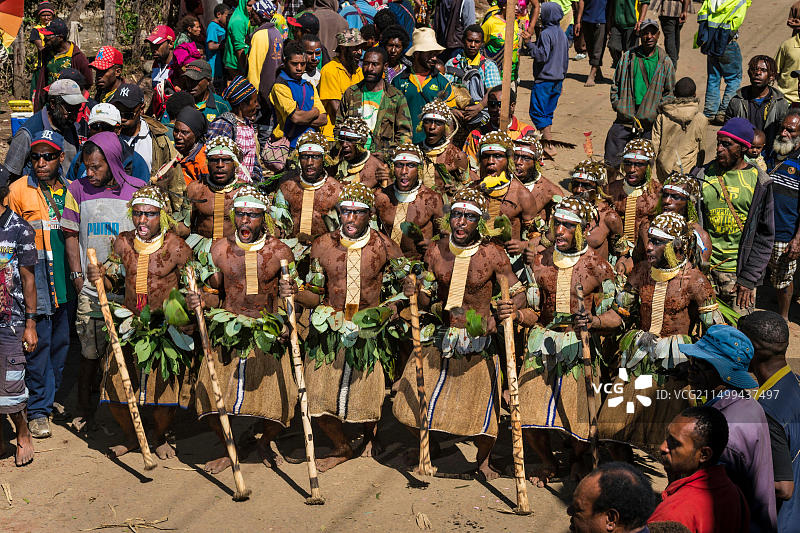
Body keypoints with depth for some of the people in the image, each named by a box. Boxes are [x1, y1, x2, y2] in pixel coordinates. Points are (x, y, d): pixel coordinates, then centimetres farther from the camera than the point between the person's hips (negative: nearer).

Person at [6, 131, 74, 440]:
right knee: (38, 342, -4)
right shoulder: (19, 190, -2)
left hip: (66, 281, 4)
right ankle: (38, 409, 5)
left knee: (61, 341, 11)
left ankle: (52, 397, 27)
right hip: (35, 280, -4)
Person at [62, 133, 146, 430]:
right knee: (90, 352, 4)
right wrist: (78, 277, 2)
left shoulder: (138, 190, 1)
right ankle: (83, 409, 20)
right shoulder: (78, 189, 4)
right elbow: (71, 236, 9)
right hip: (91, 286, 1)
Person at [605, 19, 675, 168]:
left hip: (650, 122, -1)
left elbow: (669, 92, 9)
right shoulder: (628, 57, 7)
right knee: (611, 161, -1)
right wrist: (617, 105, 2)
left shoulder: (665, 62, 4)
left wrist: (657, 111, -3)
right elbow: (615, 84, 14)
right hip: (625, 118, 1)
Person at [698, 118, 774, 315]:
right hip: (705, 269, 2)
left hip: (740, 271, -2)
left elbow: (765, 236, -1)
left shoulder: (759, 182, -2)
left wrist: (749, 279, -7)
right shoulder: (704, 175, 3)